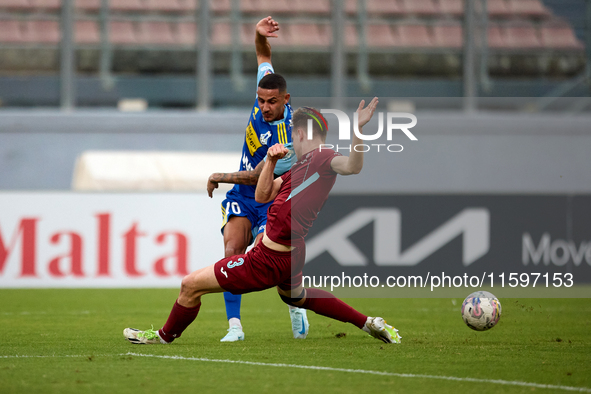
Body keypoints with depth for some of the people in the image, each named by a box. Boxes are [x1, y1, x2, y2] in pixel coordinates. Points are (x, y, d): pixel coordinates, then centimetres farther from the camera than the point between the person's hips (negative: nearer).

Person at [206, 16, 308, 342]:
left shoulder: (289, 140, -28)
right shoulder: (265, 89, -8)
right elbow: (263, 55, 11)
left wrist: (220, 178, -13)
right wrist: (260, 36, -10)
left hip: (270, 200, -5)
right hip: (241, 197, 5)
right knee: (232, 251, -17)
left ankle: (295, 304, 16)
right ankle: (234, 326, -20)